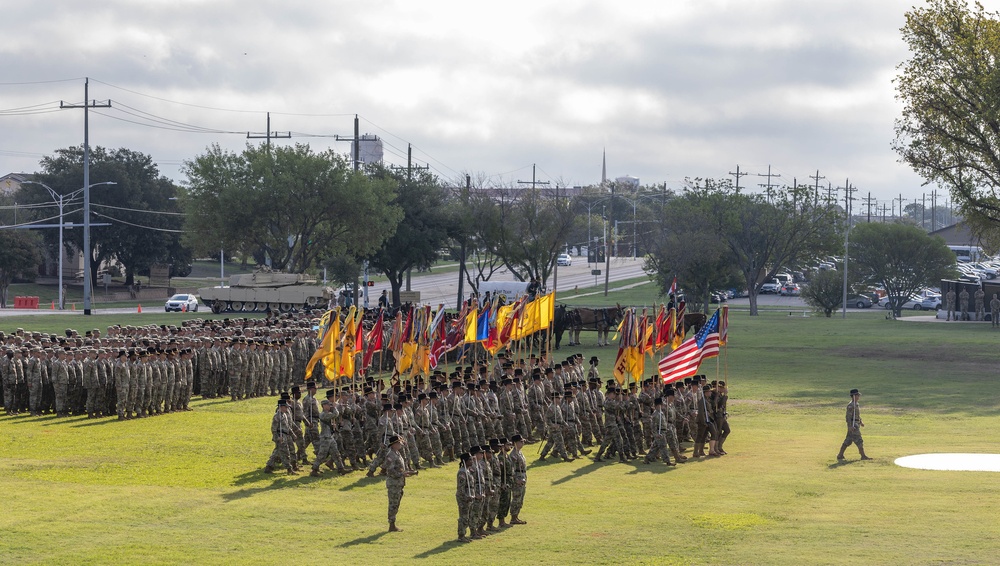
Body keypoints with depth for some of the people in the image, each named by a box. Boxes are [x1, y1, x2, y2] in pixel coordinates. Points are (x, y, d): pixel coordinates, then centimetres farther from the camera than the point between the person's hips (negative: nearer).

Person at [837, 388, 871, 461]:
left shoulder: (856, 404, 15)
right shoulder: (851, 405, -17)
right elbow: (848, 416, -21)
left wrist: (861, 422, 23)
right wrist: (850, 426, -25)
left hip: (856, 424, 10)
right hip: (853, 425, -10)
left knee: (848, 441, 11)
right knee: (859, 441, -6)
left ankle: (840, 455, 14)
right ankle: (863, 456, -1)